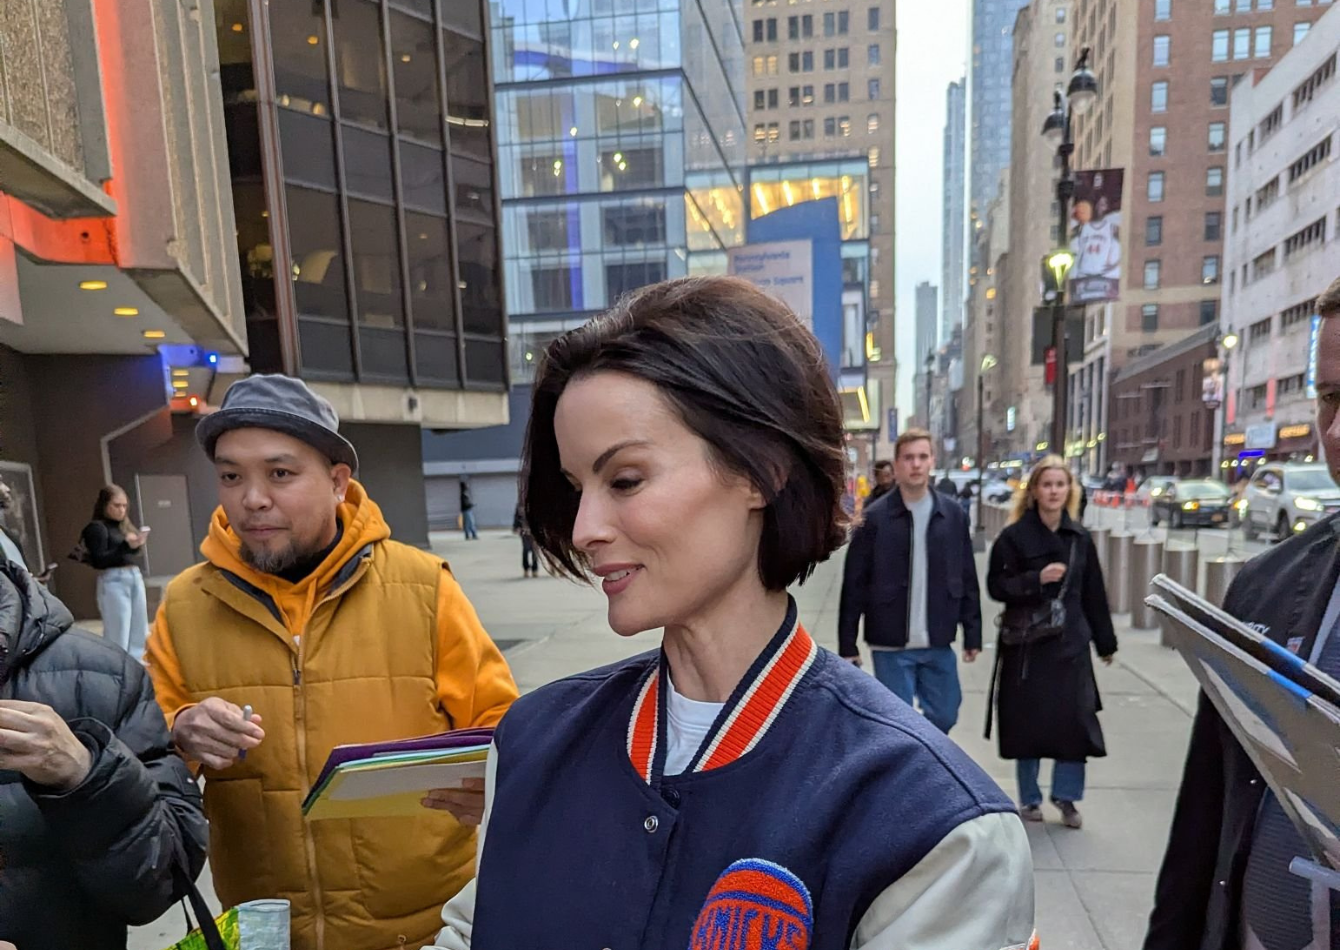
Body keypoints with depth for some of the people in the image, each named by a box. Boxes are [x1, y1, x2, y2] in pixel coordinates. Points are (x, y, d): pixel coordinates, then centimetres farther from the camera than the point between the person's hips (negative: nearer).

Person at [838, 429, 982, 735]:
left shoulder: (954, 514, 2)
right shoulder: (875, 518, -8)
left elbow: (967, 580, 7)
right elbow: (854, 585, -6)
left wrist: (972, 634, 6)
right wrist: (847, 644, -6)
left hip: (939, 643, 3)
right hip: (891, 644, -3)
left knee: (944, 715, 15)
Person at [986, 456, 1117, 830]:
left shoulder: (1080, 538, 7)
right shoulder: (1014, 535, -6)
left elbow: (1094, 593, 11)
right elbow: (996, 586, -7)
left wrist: (1105, 642, 13)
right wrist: (1037, 579, -21)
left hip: (1070, 643, 3)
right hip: (1027, 645, -3)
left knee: (1075, 719, 3)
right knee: (1028, 722, 4)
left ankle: (1066, 796, 24)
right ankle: (1029, 797, 23)